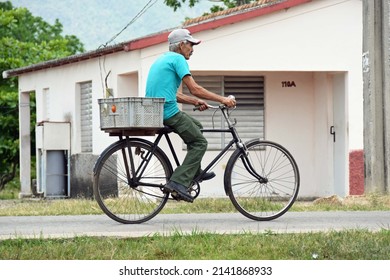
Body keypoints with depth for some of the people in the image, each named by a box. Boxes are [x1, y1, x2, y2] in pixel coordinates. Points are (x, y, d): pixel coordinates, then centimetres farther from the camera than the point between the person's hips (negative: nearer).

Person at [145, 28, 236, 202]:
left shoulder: (162, 59, 23)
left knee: (196, 126, 27)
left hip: (155, 111, 10)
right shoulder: (177, 59, -7)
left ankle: (195, 173, 29)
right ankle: (178, 183, -14)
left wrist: (196, 101, 20)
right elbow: (195, 89, -14)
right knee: (200, 143, -2)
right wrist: (222, 99, -9)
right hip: (169, 112, -10)